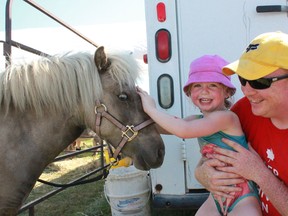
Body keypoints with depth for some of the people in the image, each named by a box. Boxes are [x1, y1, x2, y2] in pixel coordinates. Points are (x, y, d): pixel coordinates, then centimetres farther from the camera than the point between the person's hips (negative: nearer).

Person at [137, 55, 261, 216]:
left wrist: (151, 109, -19)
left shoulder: (226, 117, -19)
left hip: (243, 200, -7)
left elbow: (183, 130, -29)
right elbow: (162, 128, 0)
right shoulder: (198, 120, 6)